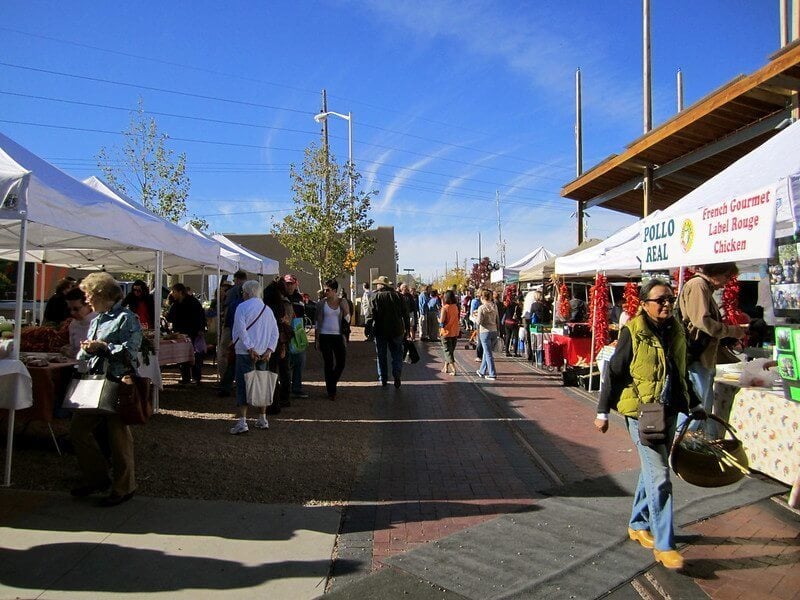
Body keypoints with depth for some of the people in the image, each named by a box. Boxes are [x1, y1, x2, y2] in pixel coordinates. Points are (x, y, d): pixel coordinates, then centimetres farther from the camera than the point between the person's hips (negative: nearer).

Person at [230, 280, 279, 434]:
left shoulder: (242, 306, -5)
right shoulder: (267, 309, 12)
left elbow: (241, 329, -16)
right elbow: (275, 332, 7)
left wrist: (250, 349, -17)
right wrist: (269, 350, 1)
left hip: (246, 353, -6)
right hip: (263, 354, 6)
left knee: (242, 386, -4)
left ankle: (241, 422, -9)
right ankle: (262, 419, 21)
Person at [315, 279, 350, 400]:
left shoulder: (342, 302, 3)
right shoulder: (322, 303, 1)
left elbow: (347, 320, 1)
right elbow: (318, 322, 5)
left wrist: (344, 308, -14)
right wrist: (316, 340, 2)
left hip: (339, 336, 1)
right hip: (325, 336, -1)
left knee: (341, 363, 2)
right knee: (328, 364, -1)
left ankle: (331, 384, 28)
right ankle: (331, 391, 9)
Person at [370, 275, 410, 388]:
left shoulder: (376, 296, -4)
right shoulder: (397, 295, 2)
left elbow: (373, 313, -14)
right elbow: (405, 314, 2)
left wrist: (371, 328, -2)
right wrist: (407, 329, 8)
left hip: (380, 330, -1)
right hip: (396, 330, 1)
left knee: (381, 355, 10)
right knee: (397, 354, 8)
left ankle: (383, 379, 14)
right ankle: (397, 376, -10)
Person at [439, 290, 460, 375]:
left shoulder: (445, 308, -16)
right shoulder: (456, 307, 1)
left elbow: (441, 321, -18)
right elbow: (458, 319, 8)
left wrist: (438, 319, 2)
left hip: (447, 332, -6)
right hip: (455, 332, 6)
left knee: (448, 351, 2)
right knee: (451, 350, 17)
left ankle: (453, 369, -8)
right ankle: (446, 367, 27)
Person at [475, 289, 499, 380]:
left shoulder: (481, 308, -13)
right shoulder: (495, 306, 4)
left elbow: (479, 321, -15)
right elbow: (497, 319, 9)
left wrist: (474, 318, 2)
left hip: (485, 332, -6)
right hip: (494, 331, 6)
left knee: (488, 353, 0)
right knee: (486, 352, 19)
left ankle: (492, 374, 1)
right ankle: (482, 371, 30)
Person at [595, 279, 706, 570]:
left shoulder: (676, 331, 7)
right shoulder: (633, 332, -12)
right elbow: (613, 373, -9)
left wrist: (695, 404, 25)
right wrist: (602, 412, -9)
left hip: (669, 412, 7)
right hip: (641, 412, -7)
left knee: (651, 472, 17)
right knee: (660, 478, -6)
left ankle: (638, 525, 34)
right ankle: (663, 545, 4)